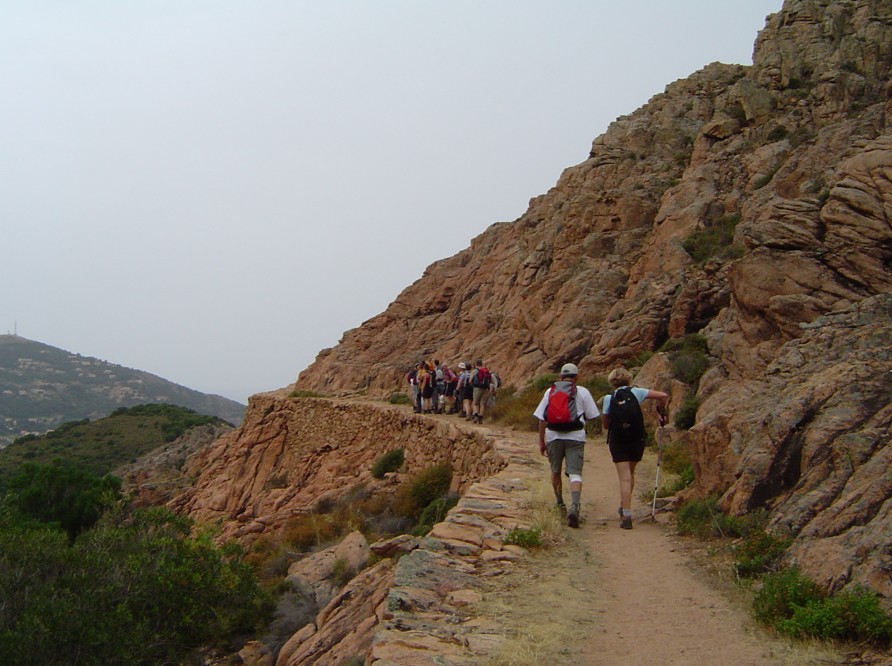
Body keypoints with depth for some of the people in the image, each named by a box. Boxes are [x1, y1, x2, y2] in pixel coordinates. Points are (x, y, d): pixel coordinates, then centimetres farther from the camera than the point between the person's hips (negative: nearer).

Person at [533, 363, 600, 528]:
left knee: (556, 471, 21)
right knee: (575, 473, -7)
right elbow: (591, 416, 5)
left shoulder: (550, 392, 8)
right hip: (575, 437, -2)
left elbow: (541, 418, 5)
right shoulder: (582, 392, 3)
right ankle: (574, 506, -27)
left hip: (553, 436, 2)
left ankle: (559, 503, 32)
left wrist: (541, 441, 10)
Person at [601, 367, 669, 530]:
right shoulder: (636, 392, 1)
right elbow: (663, 396, -5)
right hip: (637, 440, 2)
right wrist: (662, 411, 11)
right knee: (630, 474, 22)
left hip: (618, 441, -2)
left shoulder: (609, 398, 0)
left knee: (625, 478, -3)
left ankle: (626, 516, -12)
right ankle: (624, 507, 33)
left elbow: (605, 424, 5)